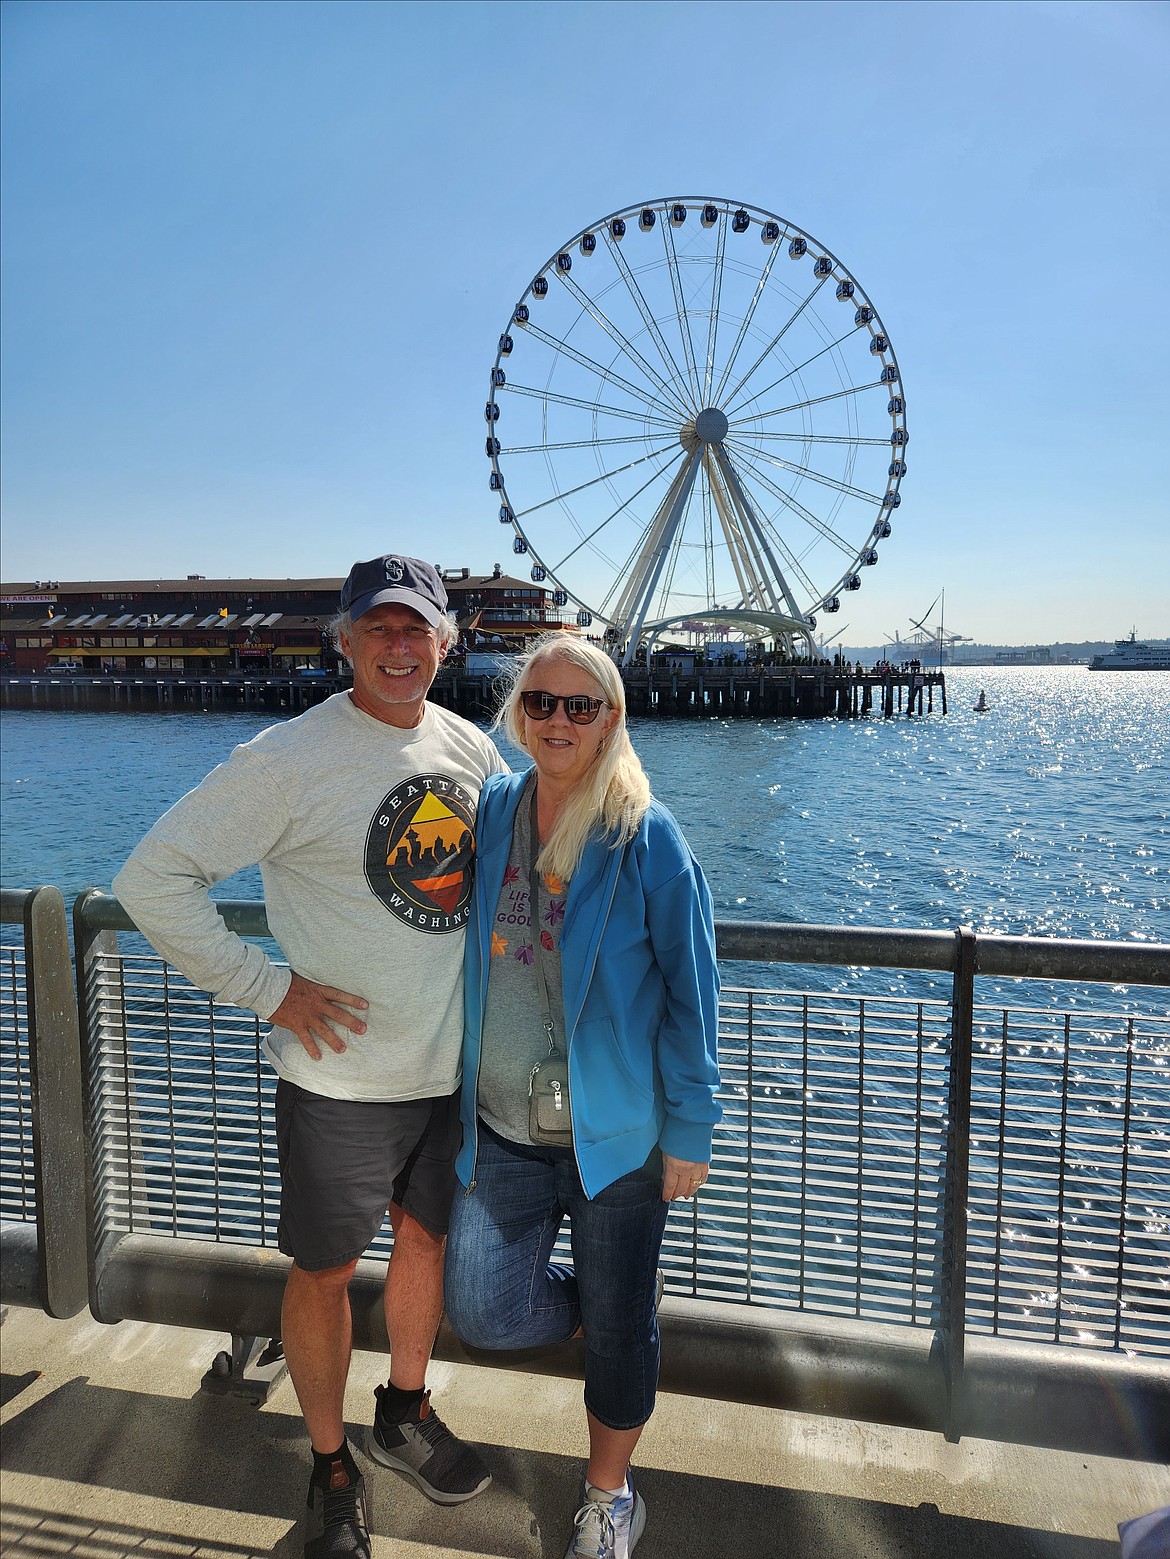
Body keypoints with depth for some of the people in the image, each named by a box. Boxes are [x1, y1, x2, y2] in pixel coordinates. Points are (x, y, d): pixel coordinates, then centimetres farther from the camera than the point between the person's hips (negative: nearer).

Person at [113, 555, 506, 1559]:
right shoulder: (290, 759, -17)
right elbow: (153, 880, -16)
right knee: (325, 1272, 12)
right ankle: (331, 1468, 38)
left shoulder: (472, 749, 0)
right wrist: (271, 989, -17)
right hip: (342, 1079, -5)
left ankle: (406, 1415, 48)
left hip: (453, 1065, 5)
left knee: (427, 1239, 22)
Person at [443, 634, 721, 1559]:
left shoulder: (648, 839, -13)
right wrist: (460, 1089, 12)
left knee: (619, 1326, 12)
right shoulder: (490, 812, 0)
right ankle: (596, 1307, 34)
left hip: (617, 1130, -3)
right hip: (500, 1129, 4)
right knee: (483, 1314, 1)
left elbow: (690, 990, -9)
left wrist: (690, 1132, -8)